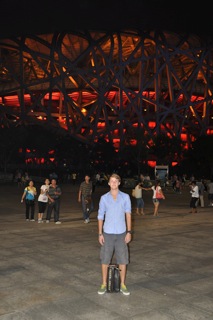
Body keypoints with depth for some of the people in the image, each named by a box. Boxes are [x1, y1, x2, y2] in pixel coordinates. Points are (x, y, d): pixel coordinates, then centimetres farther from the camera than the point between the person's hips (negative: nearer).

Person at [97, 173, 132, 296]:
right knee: (105, 260, 6)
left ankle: (123, 284, 20)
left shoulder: (125, 197, 1)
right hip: (107, 233, 0)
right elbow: (100, 216, 4)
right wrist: (100, 234, -1)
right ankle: (104, 284, 20)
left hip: (121, 233, 0)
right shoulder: (104, 198, 2)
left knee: (123, 260, 5)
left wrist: (129, 232, -5)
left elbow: (128, 214, 1)